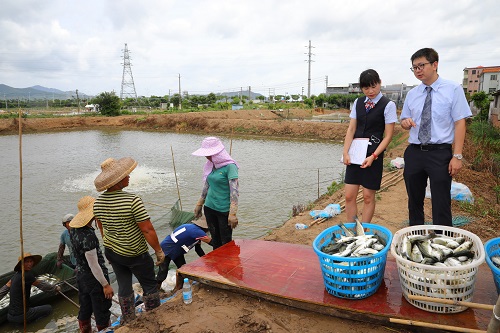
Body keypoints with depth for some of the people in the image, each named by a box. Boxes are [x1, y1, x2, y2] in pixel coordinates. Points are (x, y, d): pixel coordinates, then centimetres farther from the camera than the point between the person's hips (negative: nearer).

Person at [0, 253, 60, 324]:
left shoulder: (17, 274, 7)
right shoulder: (26, 275, -18)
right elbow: (40, 284, -5)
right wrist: (55, 288, 10)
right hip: (20, 316, -9)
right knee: (48, 308, 8)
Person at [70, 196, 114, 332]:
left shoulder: (74, 229, -3)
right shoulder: (88, 236, -30)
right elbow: (94, 265, -24)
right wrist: (106, 285, -17)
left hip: (81, 274, 9)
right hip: (94, 279, -9)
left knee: (84, 310, 23)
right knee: (102, 311, 7)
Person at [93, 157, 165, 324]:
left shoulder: (98, 202, -5)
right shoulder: (132, 200, -26)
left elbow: (101, 228, 9)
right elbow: (147, 230, -24)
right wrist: (159, 251, -12)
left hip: (111, 252, 6)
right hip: (135, 254, -6)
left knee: (124, 286, 21)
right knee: (149, 285, 13)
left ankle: (128, 321, 35)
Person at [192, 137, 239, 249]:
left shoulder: (230, 166, -16)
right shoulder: (210, 165, 5)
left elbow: (234, 191, -20)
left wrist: (233, 214, -23)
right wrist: (199, 204, 20)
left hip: (224, 210, -7)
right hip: (209, 208, 7)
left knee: (226, 242, 4)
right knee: (215, 241, 18)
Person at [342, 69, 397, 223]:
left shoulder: (388, 105, -4)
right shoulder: (358, 103, 10)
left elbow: (388, 135, -7)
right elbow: (351, 129, 7)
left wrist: (373, 156, -15)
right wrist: (345, 152, -4)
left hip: (373, 153, -4)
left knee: (368, 197, 4)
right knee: (349, 196, 4)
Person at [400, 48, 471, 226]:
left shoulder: (453, 89, -3)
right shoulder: (412, 94, 9)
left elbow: (460, 123, -7)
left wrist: (457, 156, -14)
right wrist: (405, 122, -8)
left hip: (440, 153, -4)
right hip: (414, 152, 5)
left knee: (441, 204, 0)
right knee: (414, 201, 14)